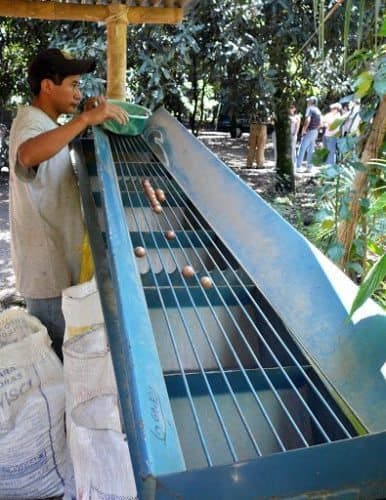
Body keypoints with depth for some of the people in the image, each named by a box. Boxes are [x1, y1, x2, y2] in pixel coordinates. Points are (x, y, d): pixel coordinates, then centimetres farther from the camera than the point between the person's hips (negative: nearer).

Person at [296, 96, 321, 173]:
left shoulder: (310, 109, -10)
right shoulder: (318, 111, 15)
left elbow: (307, 120, -23)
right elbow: (320, 123, 17)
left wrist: (304, 129, -16)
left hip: (308, 132, -7)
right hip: (315, 132, 7)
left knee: (302, 149, -4)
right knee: (311, 150, 10)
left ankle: (298, 167, -6)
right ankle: (309, 167, 9)